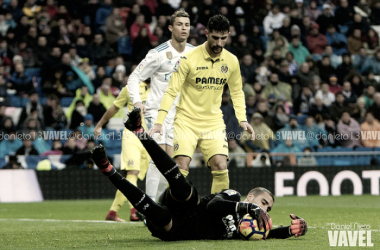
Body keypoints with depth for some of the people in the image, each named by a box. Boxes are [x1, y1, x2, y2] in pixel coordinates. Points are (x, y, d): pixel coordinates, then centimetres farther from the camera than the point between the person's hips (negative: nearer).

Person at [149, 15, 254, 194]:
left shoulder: (231, 61, 1)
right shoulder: (188, 59, -12)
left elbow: (237, 92, 16)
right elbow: (171, 92, -11)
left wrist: (242, 119, 4)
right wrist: (159, 122, -19)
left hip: (214, 122, 3)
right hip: (187, 121, -3)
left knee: (220, 167, -11)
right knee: (181, 168, -14)